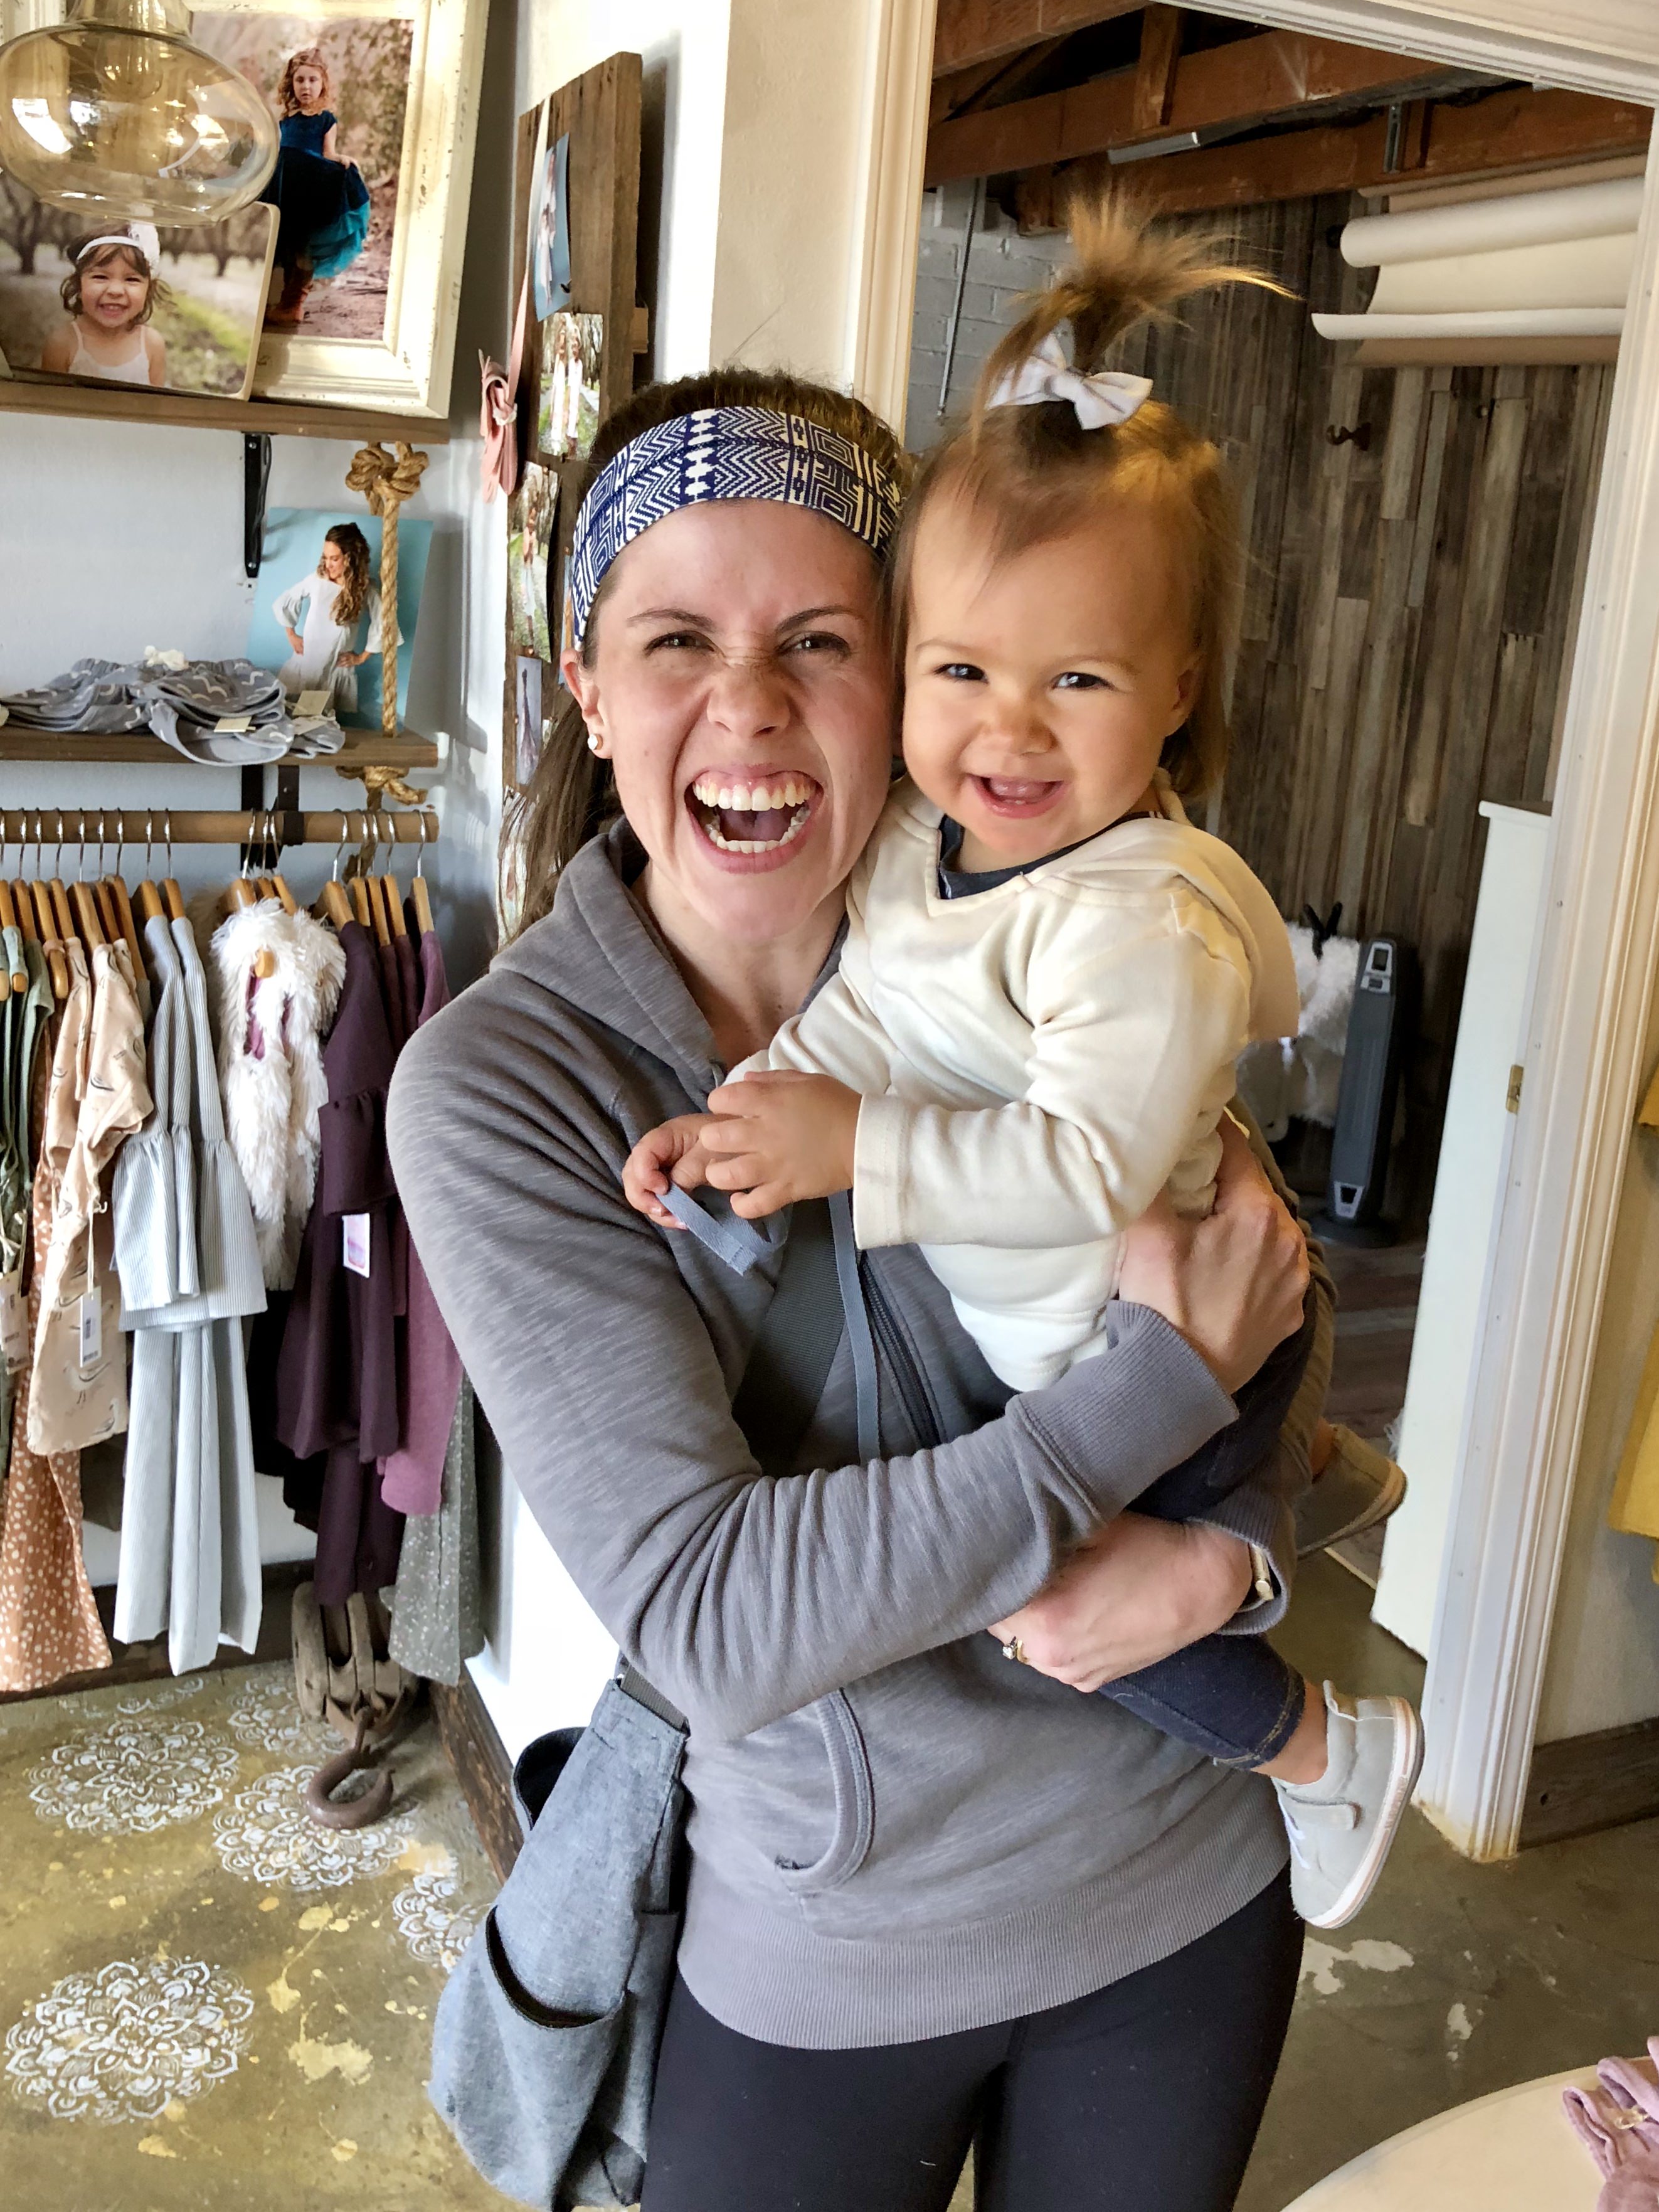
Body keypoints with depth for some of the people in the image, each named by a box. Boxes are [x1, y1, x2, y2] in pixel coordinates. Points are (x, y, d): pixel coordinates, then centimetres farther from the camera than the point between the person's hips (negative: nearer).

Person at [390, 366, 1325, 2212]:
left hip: (1193, 1883, 3)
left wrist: (1230, 1550, -20)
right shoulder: (496, 1087, -21)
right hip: (826, 1963, -2)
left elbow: (1281, 1298, 0)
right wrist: (1161, 1383, -28)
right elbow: (709, 1616, -27)